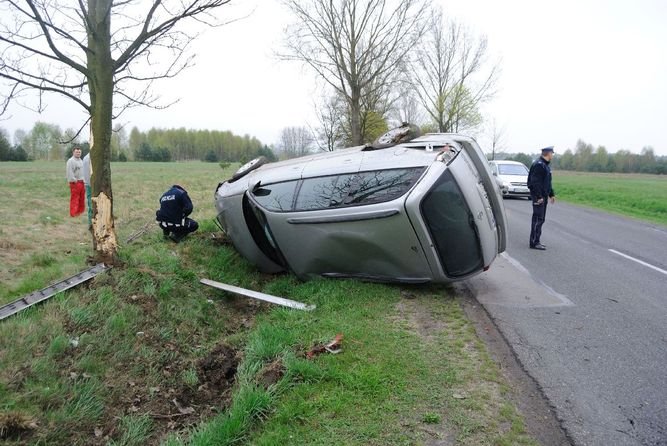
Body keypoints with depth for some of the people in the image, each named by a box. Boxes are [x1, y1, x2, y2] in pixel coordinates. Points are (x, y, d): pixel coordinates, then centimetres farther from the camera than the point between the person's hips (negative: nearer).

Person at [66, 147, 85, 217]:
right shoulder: (71, 161, -10)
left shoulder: (81, 161, 17)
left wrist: (83, 180, 16)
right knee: (74, 198, -6)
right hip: (75, 183, -8)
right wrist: (74, 180, -18)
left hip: (81, 182, 8)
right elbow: (70, 172, -17)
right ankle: (73, 213, -3)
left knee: (82, 198, 12)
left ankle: (80, 212, 22)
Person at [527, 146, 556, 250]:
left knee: (541, 219, 12)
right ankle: (534, 243, -6)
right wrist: (539, 196, -25)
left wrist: (551, 194, 25)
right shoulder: (538, 165, -15)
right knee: (537, 219, -9)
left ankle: (536, 241, 19)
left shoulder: (546, 165, 18)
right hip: (538, 196, -10)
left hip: (544, 195, 10)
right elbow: (535, 182, -22)